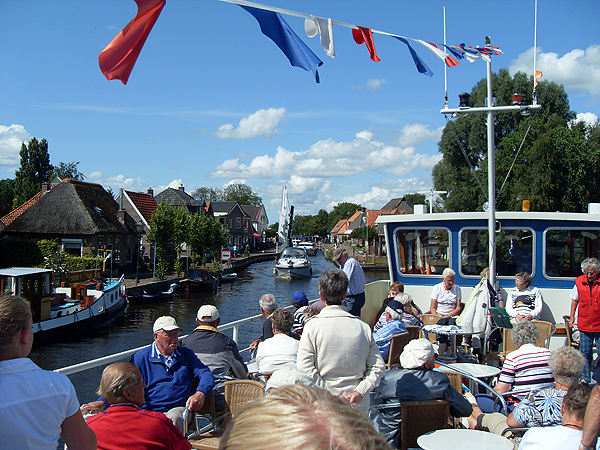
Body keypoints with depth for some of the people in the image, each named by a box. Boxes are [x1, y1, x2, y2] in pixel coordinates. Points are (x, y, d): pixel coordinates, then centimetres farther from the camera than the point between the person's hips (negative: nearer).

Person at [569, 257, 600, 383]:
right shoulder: (580, 281, 2)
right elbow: (575, 300, 16)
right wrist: (572, 317, 15)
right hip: (584, 324, 3)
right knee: (585, 353, 9)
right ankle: (585, 379, 21)